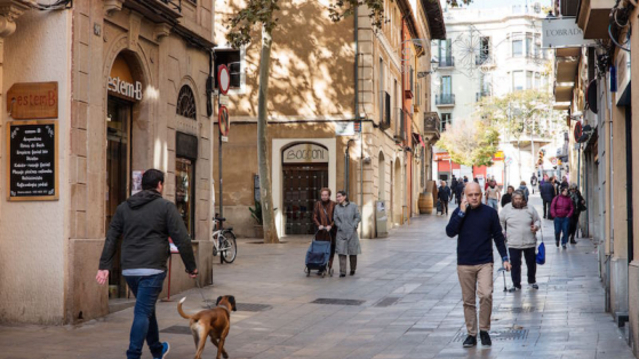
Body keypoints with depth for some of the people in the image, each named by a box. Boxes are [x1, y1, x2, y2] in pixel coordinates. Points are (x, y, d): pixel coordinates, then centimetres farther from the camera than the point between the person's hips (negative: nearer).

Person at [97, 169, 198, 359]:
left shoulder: (124, 207, 13)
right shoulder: (166, 207, -2)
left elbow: (111, 238, 9)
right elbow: (182, 240, -6)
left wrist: (105, 266, 8)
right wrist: (191, 267, 2)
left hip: (129, 270, 6)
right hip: (152, 270, -6)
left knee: (147, 309, 22)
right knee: (143, 313, -6)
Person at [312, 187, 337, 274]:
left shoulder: (333, 205, 0)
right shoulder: (318, 204, 4)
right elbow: (314, 217, 2)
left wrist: (331, 226, -16)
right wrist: (319, 225, -15)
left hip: (331, 231, -1)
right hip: (321, 231, 1)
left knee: (331, 250, 1)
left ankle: (329, 267, 11)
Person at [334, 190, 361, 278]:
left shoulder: (353, 206, -2)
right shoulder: (337, 207, 4)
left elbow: (358, 217, -2)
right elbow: (336, 219, 4)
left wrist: (353, 227, -11)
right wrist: (340, 227, -8)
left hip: (352, 232, -1)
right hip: (341, 233, 1)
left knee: (353, 252, 7)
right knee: (341, 252, -8)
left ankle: (353, 269, 27)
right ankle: (342, 272, -8)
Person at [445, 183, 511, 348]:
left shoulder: (490, 213, 0)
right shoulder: (459, 212, 2)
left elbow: (498, 236, 7)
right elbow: (450, 232, -11)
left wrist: (505, 258, 3)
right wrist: (462, 213, -16)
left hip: (485, 263, -1)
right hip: (464, 264, 1)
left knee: (486, 295, -17)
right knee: (468, 300, 6)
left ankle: (484, 330, 0)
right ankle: (471, 334, 16)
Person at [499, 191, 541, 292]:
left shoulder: (530, 209, 1)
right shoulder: (507, 209, -1)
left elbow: (538, 220, 10)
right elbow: (500, 221, 11)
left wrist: (536, 226, -11)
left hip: (530, 242, 1)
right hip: (513, 244, -1)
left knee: (531, 263, 13)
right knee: (515, 265, 2)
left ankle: (532, 281, 33)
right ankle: (516, 285, 14)